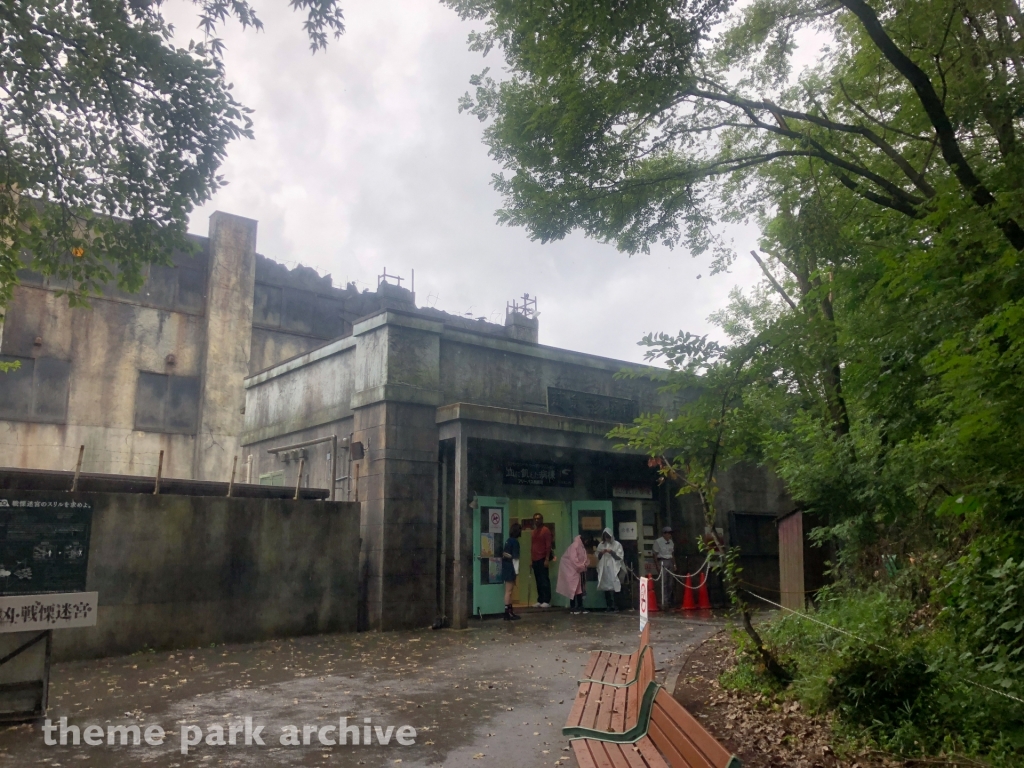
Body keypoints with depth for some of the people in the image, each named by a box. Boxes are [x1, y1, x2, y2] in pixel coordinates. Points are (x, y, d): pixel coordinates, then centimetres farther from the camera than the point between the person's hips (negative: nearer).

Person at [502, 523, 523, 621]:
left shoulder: (509, 541, 12)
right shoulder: (515, 541, -13)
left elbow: (505, 555, 12)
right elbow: (515, 558, -16)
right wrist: (516, 571, -13)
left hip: (507, 569, 9)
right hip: (510, 570, -9)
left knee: (509, 591, 13)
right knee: (508, 592, -5)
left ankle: (510, 612, 19)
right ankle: (507, 613, -1)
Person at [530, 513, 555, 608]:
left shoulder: (546, 530, -5)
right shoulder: (534, 531, 18)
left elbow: (548, 545, -11)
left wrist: (547, 559, -17)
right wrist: (531, 558, 13)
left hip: (542, 559, -7)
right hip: (535, 559, 7)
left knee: (544, 580, -5)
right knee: (538, 580, 7)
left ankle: (547, 601, -4)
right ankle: (540, 600, 10)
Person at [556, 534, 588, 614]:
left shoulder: (582, 547, 8)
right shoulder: (574, 546, -19)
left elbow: (583, 559, 10)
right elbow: (573, 559, -26)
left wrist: (584, 566, -10)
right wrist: (581, 567, -17)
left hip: (577, 570, 9)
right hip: (571, 570, -9)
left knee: (579, 588, 8)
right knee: (573, 588, -5)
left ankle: (580, 607, 12)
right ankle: (572, 608, 1)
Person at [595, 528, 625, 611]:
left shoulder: (617, 544, 4)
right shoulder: (601, 545, 13)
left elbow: (620, 556, -2)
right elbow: (597, 557, 16)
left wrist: (612, 552, -12)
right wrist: (600, 553, -4)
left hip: (613, 569, -3)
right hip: (604, 569, 3)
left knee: (613, 587, -13)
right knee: (606, 587, 0)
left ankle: (614, 605, -8)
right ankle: (609, 606, 7)